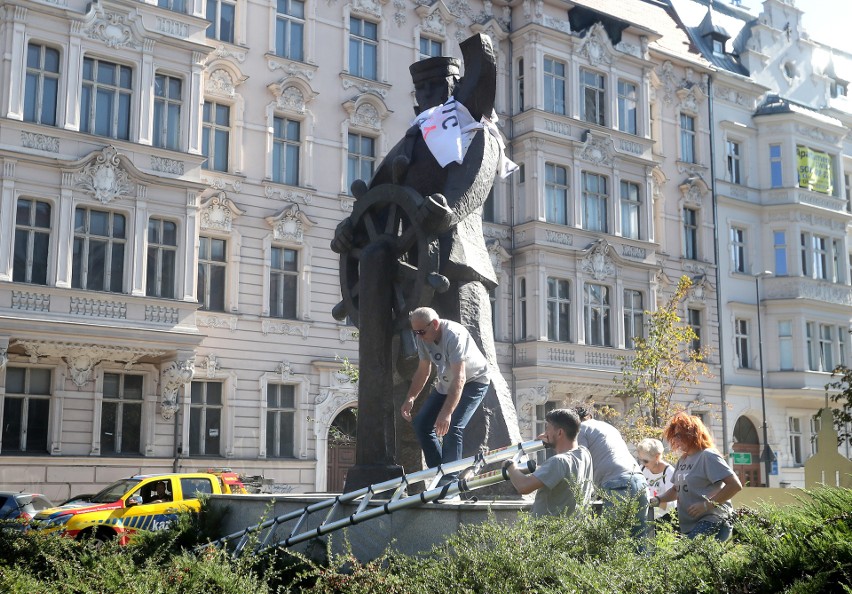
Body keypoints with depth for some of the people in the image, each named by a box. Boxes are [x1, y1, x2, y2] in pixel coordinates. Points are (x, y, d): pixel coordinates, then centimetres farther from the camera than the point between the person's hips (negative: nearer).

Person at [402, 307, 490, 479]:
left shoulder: (454, 335, -33)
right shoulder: (423, 338, -11)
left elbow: (459, 378, -40)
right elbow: (423, 371, 1)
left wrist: (446, 412, -47)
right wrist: (410, 399, -11)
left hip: (473, 381, -8)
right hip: (446, 384, 8)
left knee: (452, 427, -24)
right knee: (421, 424, -1)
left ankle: (450, 479, -16)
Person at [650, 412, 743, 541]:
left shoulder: (708, 456, -8)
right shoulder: (682, 460, 16)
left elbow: (735, 485, -14)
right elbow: (677, 490, 27)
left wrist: (707, 505, -15)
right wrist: (657, 500, 9)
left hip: (711, 520, -8)